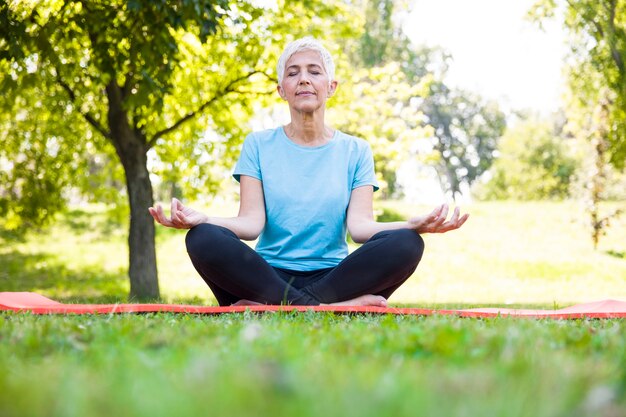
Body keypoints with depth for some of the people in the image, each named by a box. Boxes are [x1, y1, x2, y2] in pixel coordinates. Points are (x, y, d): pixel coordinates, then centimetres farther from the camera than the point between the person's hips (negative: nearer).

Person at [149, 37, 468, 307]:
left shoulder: (355, 151, 12)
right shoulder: (258, 146, 10)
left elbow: (359, 225, -3)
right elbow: (251, 223, -3)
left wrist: (414, 224, -24)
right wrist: (201, 219, -25)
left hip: (331, 277, 1)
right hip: (268, 275, -1)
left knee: (406, 244, -26)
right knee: (204, 239, -29)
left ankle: (271, 307, -28)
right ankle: (333, 307, -30)